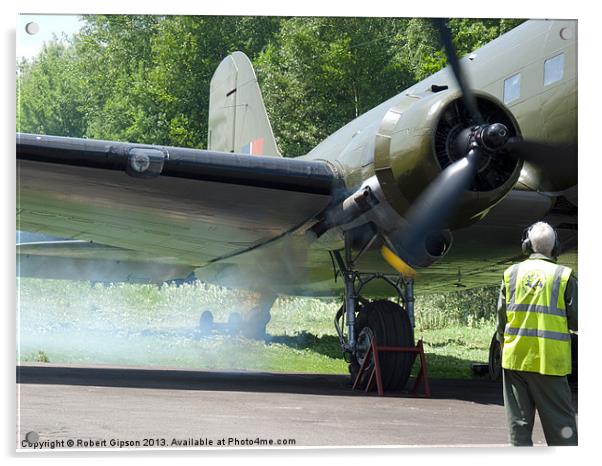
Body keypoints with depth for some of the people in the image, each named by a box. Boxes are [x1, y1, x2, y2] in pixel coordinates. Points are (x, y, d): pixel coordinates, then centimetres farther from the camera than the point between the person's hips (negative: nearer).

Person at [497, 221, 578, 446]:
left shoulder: (512, 273, 5)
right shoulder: (563, 275, -4)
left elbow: (501, 317, 6)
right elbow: (576, 320, -4)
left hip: (515, 358, 3)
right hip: (549, 359, -3)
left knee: (519, 422, 9)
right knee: (561, 427, 4)